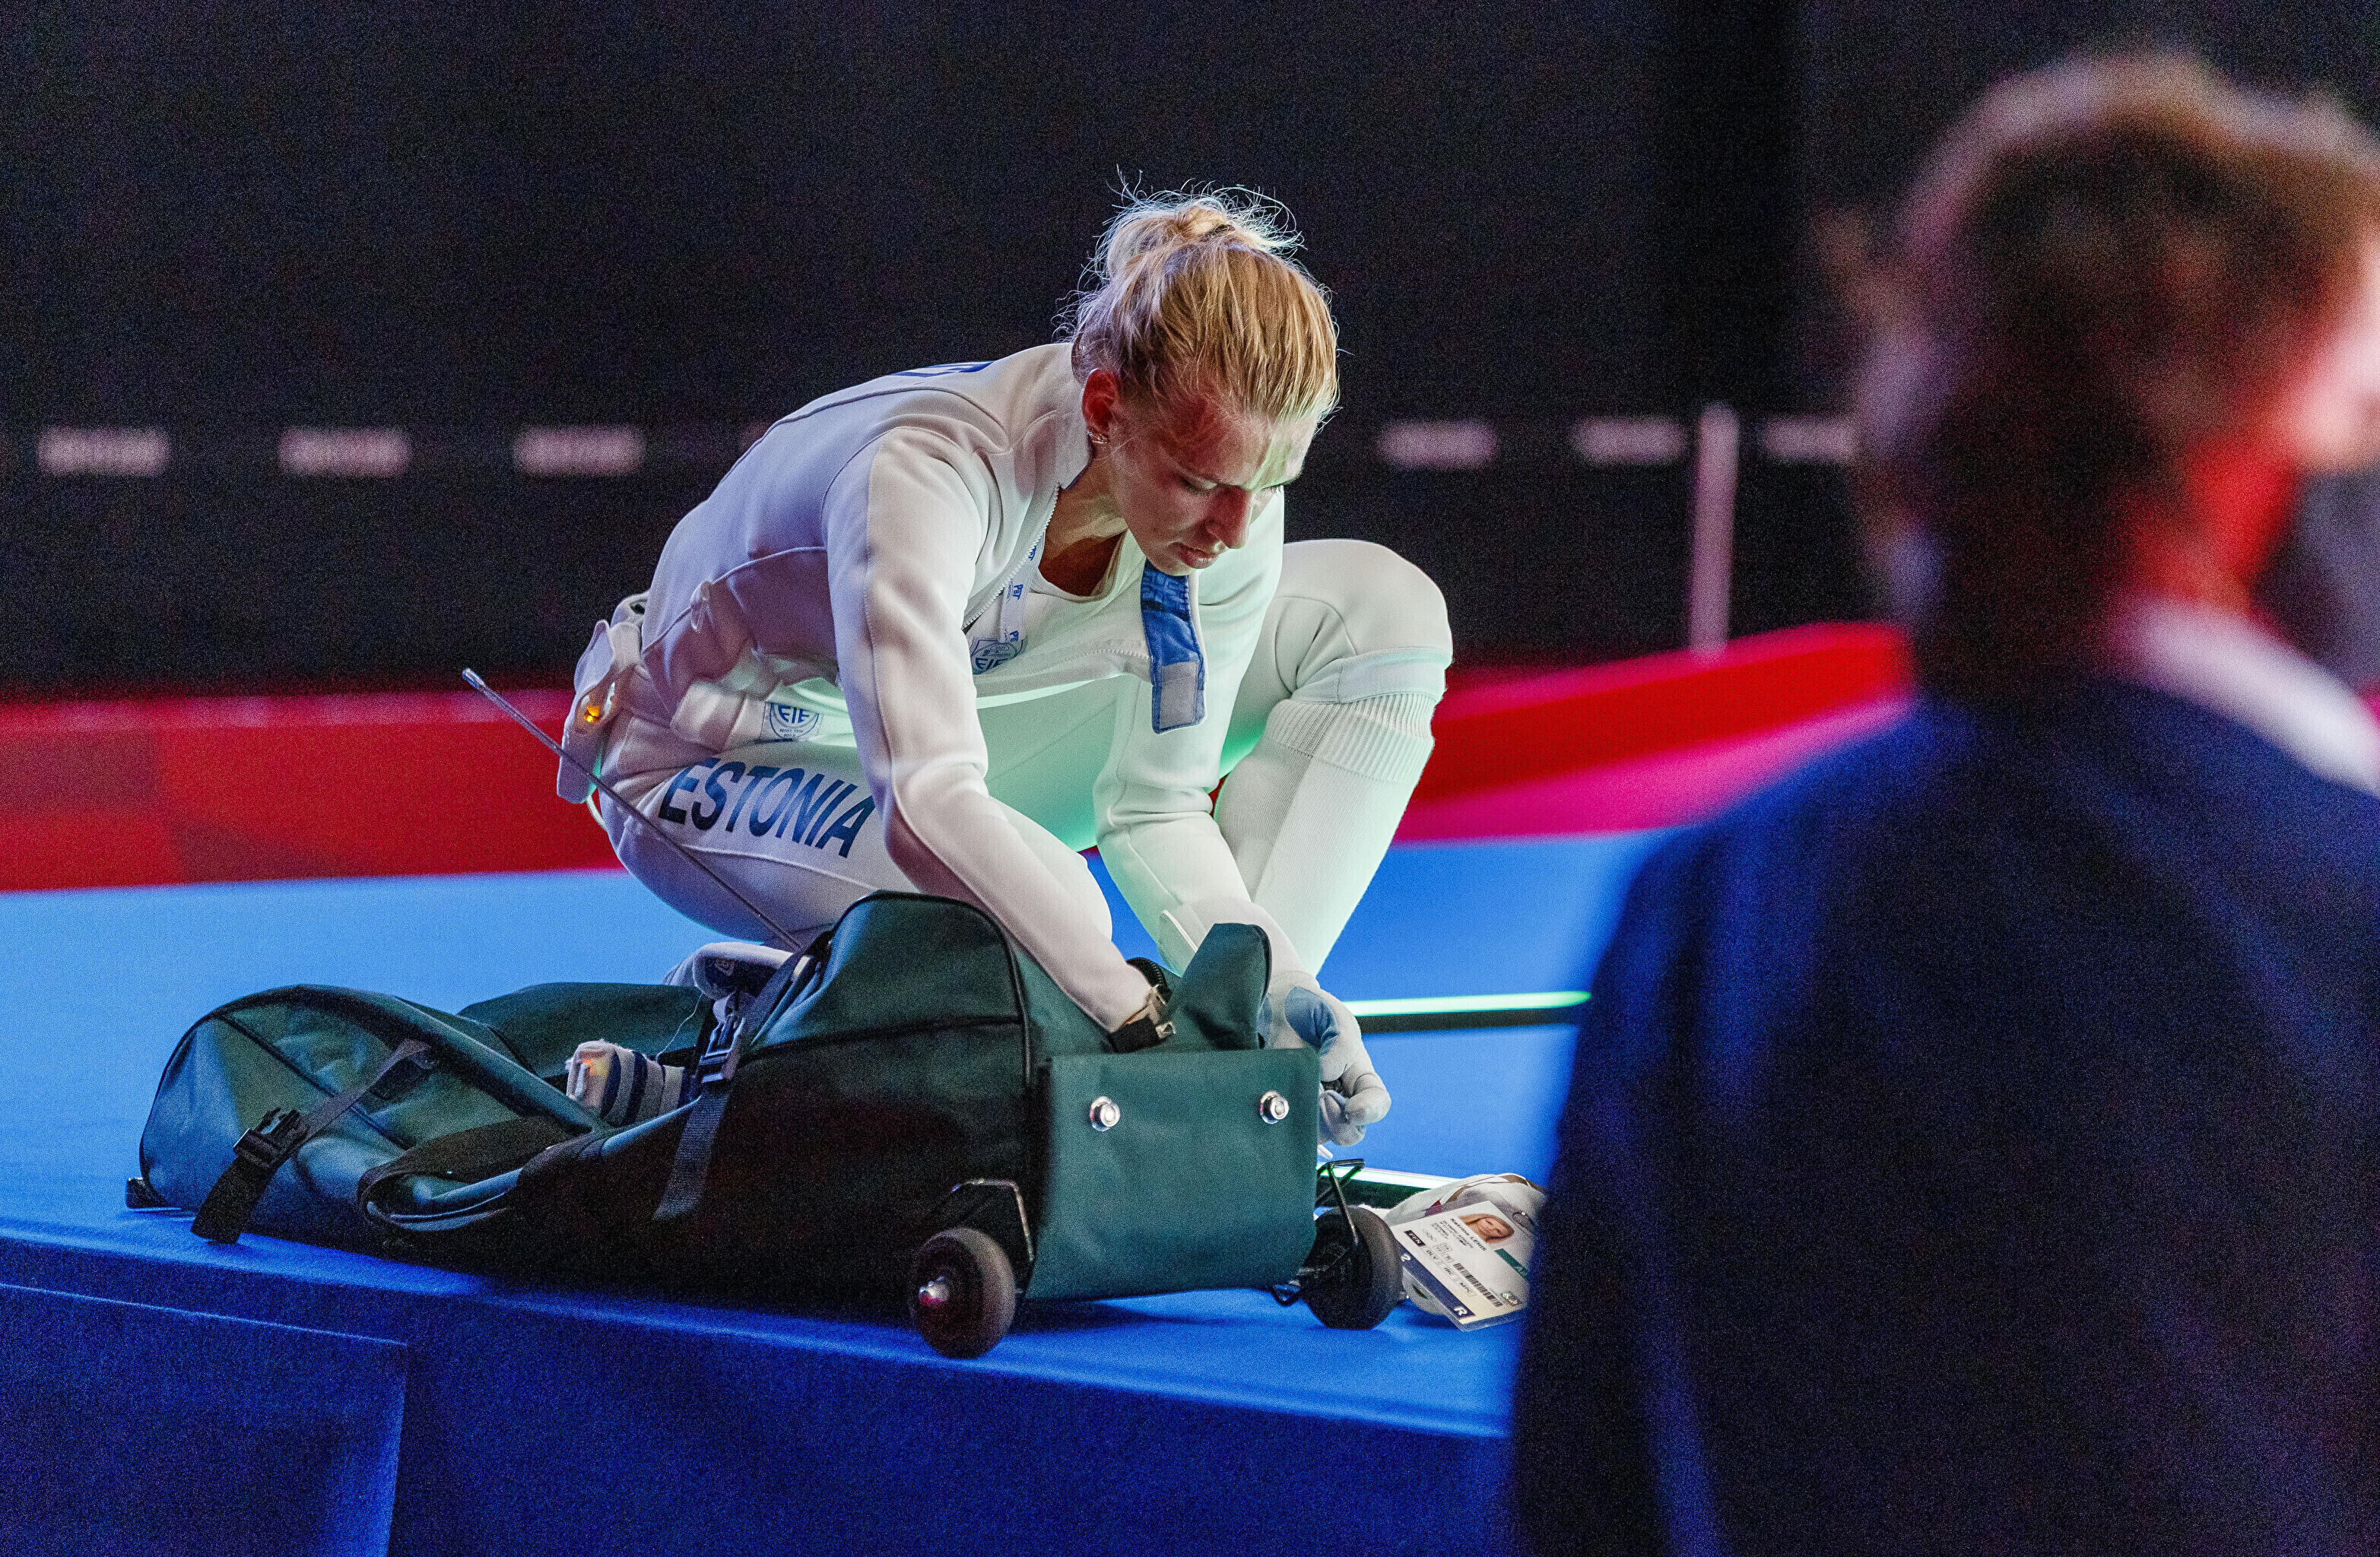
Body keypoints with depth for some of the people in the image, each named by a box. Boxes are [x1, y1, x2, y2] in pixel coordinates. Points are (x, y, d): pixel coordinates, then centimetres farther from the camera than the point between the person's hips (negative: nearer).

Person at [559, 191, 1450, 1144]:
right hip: (720, 776, -7)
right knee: (1044, 903, -39)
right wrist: (1146, 1022, -52)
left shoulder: (1228, 498, -20)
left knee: (1379, 609, -7)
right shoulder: (927, 473, -40)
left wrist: (1267, 983, -30)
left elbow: (1156, 808, -12)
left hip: (959, 724, 7)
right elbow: (926, 809, -50)